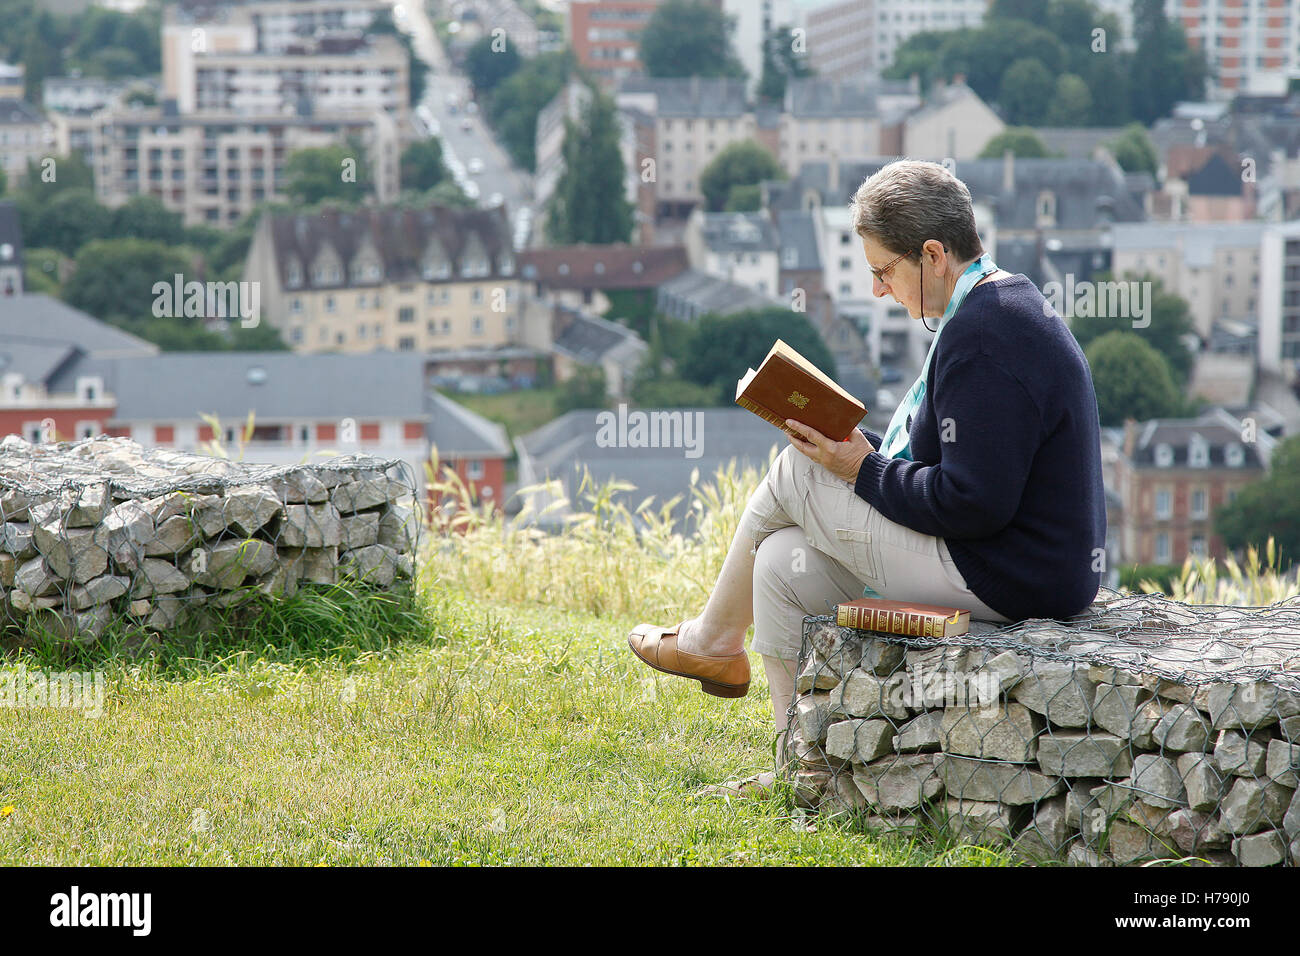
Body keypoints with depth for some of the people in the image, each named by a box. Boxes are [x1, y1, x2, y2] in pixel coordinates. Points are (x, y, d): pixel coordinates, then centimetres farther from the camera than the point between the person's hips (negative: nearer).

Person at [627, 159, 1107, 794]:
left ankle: (713, 642, 20)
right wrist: (860, 444, 9)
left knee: (793, 474, -3)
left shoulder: (982, 337, -22)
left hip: (1004, 578, -11)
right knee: (784, 561, 9)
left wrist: (865, 471, -12)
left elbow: (972, 504, -26)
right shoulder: (1007, 304, 12)